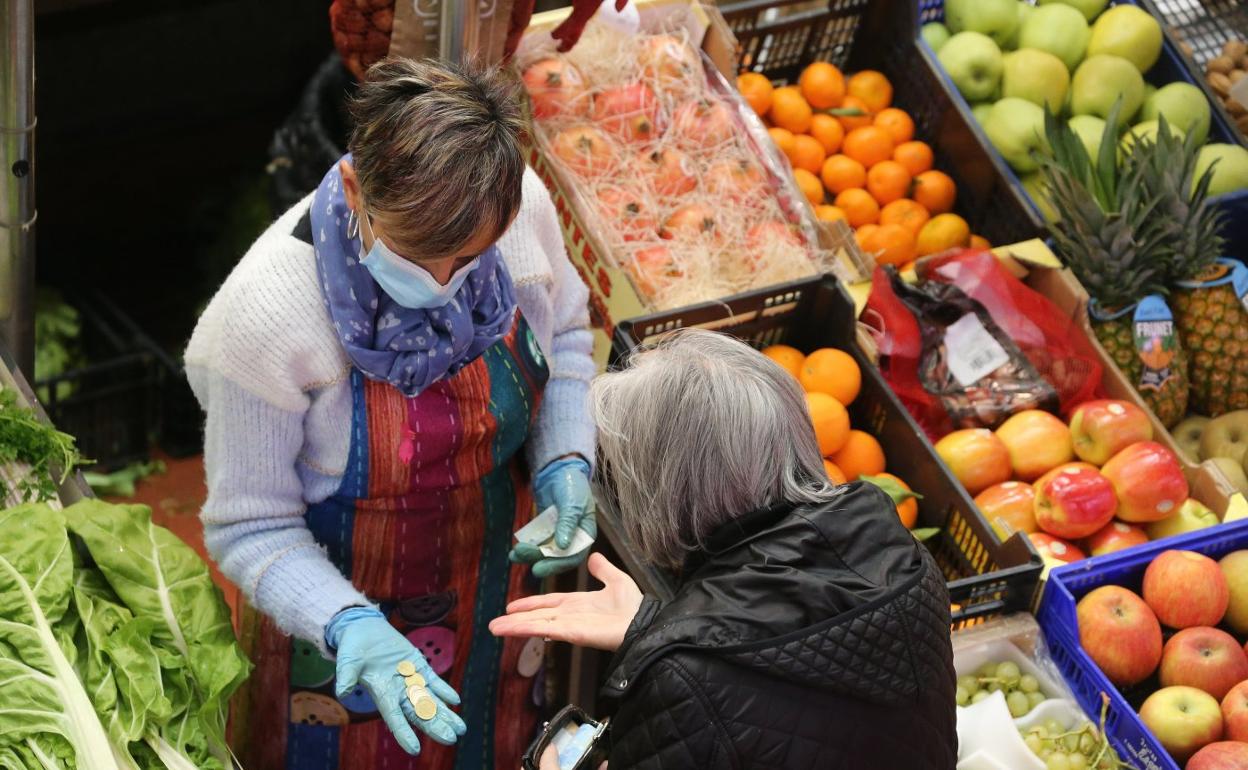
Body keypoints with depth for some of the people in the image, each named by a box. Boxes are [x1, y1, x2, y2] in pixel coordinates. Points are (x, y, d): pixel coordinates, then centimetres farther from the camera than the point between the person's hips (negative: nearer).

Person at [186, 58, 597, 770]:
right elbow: (252, 526, -24)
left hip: (495, 577, 4)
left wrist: (566, 463, -14)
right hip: (335, 600, -4)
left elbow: (562, 332, 1)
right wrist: (352, 628, -38)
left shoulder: (522, 206, -23)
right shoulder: (266, 315, -36)